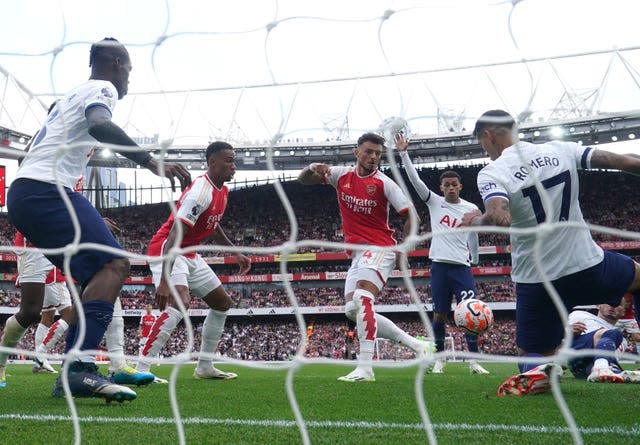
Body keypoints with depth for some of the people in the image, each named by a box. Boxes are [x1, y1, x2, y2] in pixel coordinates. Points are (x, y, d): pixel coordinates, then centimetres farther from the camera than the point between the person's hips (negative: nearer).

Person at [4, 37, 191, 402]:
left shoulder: (72, 95, 30)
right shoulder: (102, 88, 0)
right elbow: (100, 125, -23)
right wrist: (152, 162, -32)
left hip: (22, 193, 10)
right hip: (47, 189, -10)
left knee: (99, 274, 12)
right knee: (114, 264, -20)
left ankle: (74, 372, 5)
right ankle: (81, 367, -34)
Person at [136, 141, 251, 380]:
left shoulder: (222, 191, 5)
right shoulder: (201, 191, -26)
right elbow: (174, 236, -33)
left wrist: (235, 253, 21)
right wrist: (164, 280, -41)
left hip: (190, 254, 10)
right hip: (167, 250, -10)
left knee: (223, 302, 13)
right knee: (179, 302, -32)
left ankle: (204, 367, 20)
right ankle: (140, 370, -30)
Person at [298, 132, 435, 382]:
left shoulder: (383, 183, -5)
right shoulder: (341, 176, 8)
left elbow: (411, 215, -4)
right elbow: (302, 180, 9)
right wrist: (312, 168, -14)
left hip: (379, 249, -7)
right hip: (357, 253, 7)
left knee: (363, 299, -26)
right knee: (352, 310, 3)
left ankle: (365, 368, -29)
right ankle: (416, 345, 10)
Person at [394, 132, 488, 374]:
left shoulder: (471, 209, 5)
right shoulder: (434, 202, 4)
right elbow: (415, 180, -3)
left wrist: (474, 261, 23)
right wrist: (404, 154, -11)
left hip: (462, 266, 0)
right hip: (439, 265, 0)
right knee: (439, 314, 3)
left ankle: (474, 361, -2)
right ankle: (439, 359, 13)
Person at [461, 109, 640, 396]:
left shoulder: (491, 173, -11)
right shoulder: (560, 150, 0)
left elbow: (499, 218, -29)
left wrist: (475, 220, -9)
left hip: (538, 281, -2)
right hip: (589, 265, 2)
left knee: (533, 356, 14)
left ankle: (536, 372, -20)